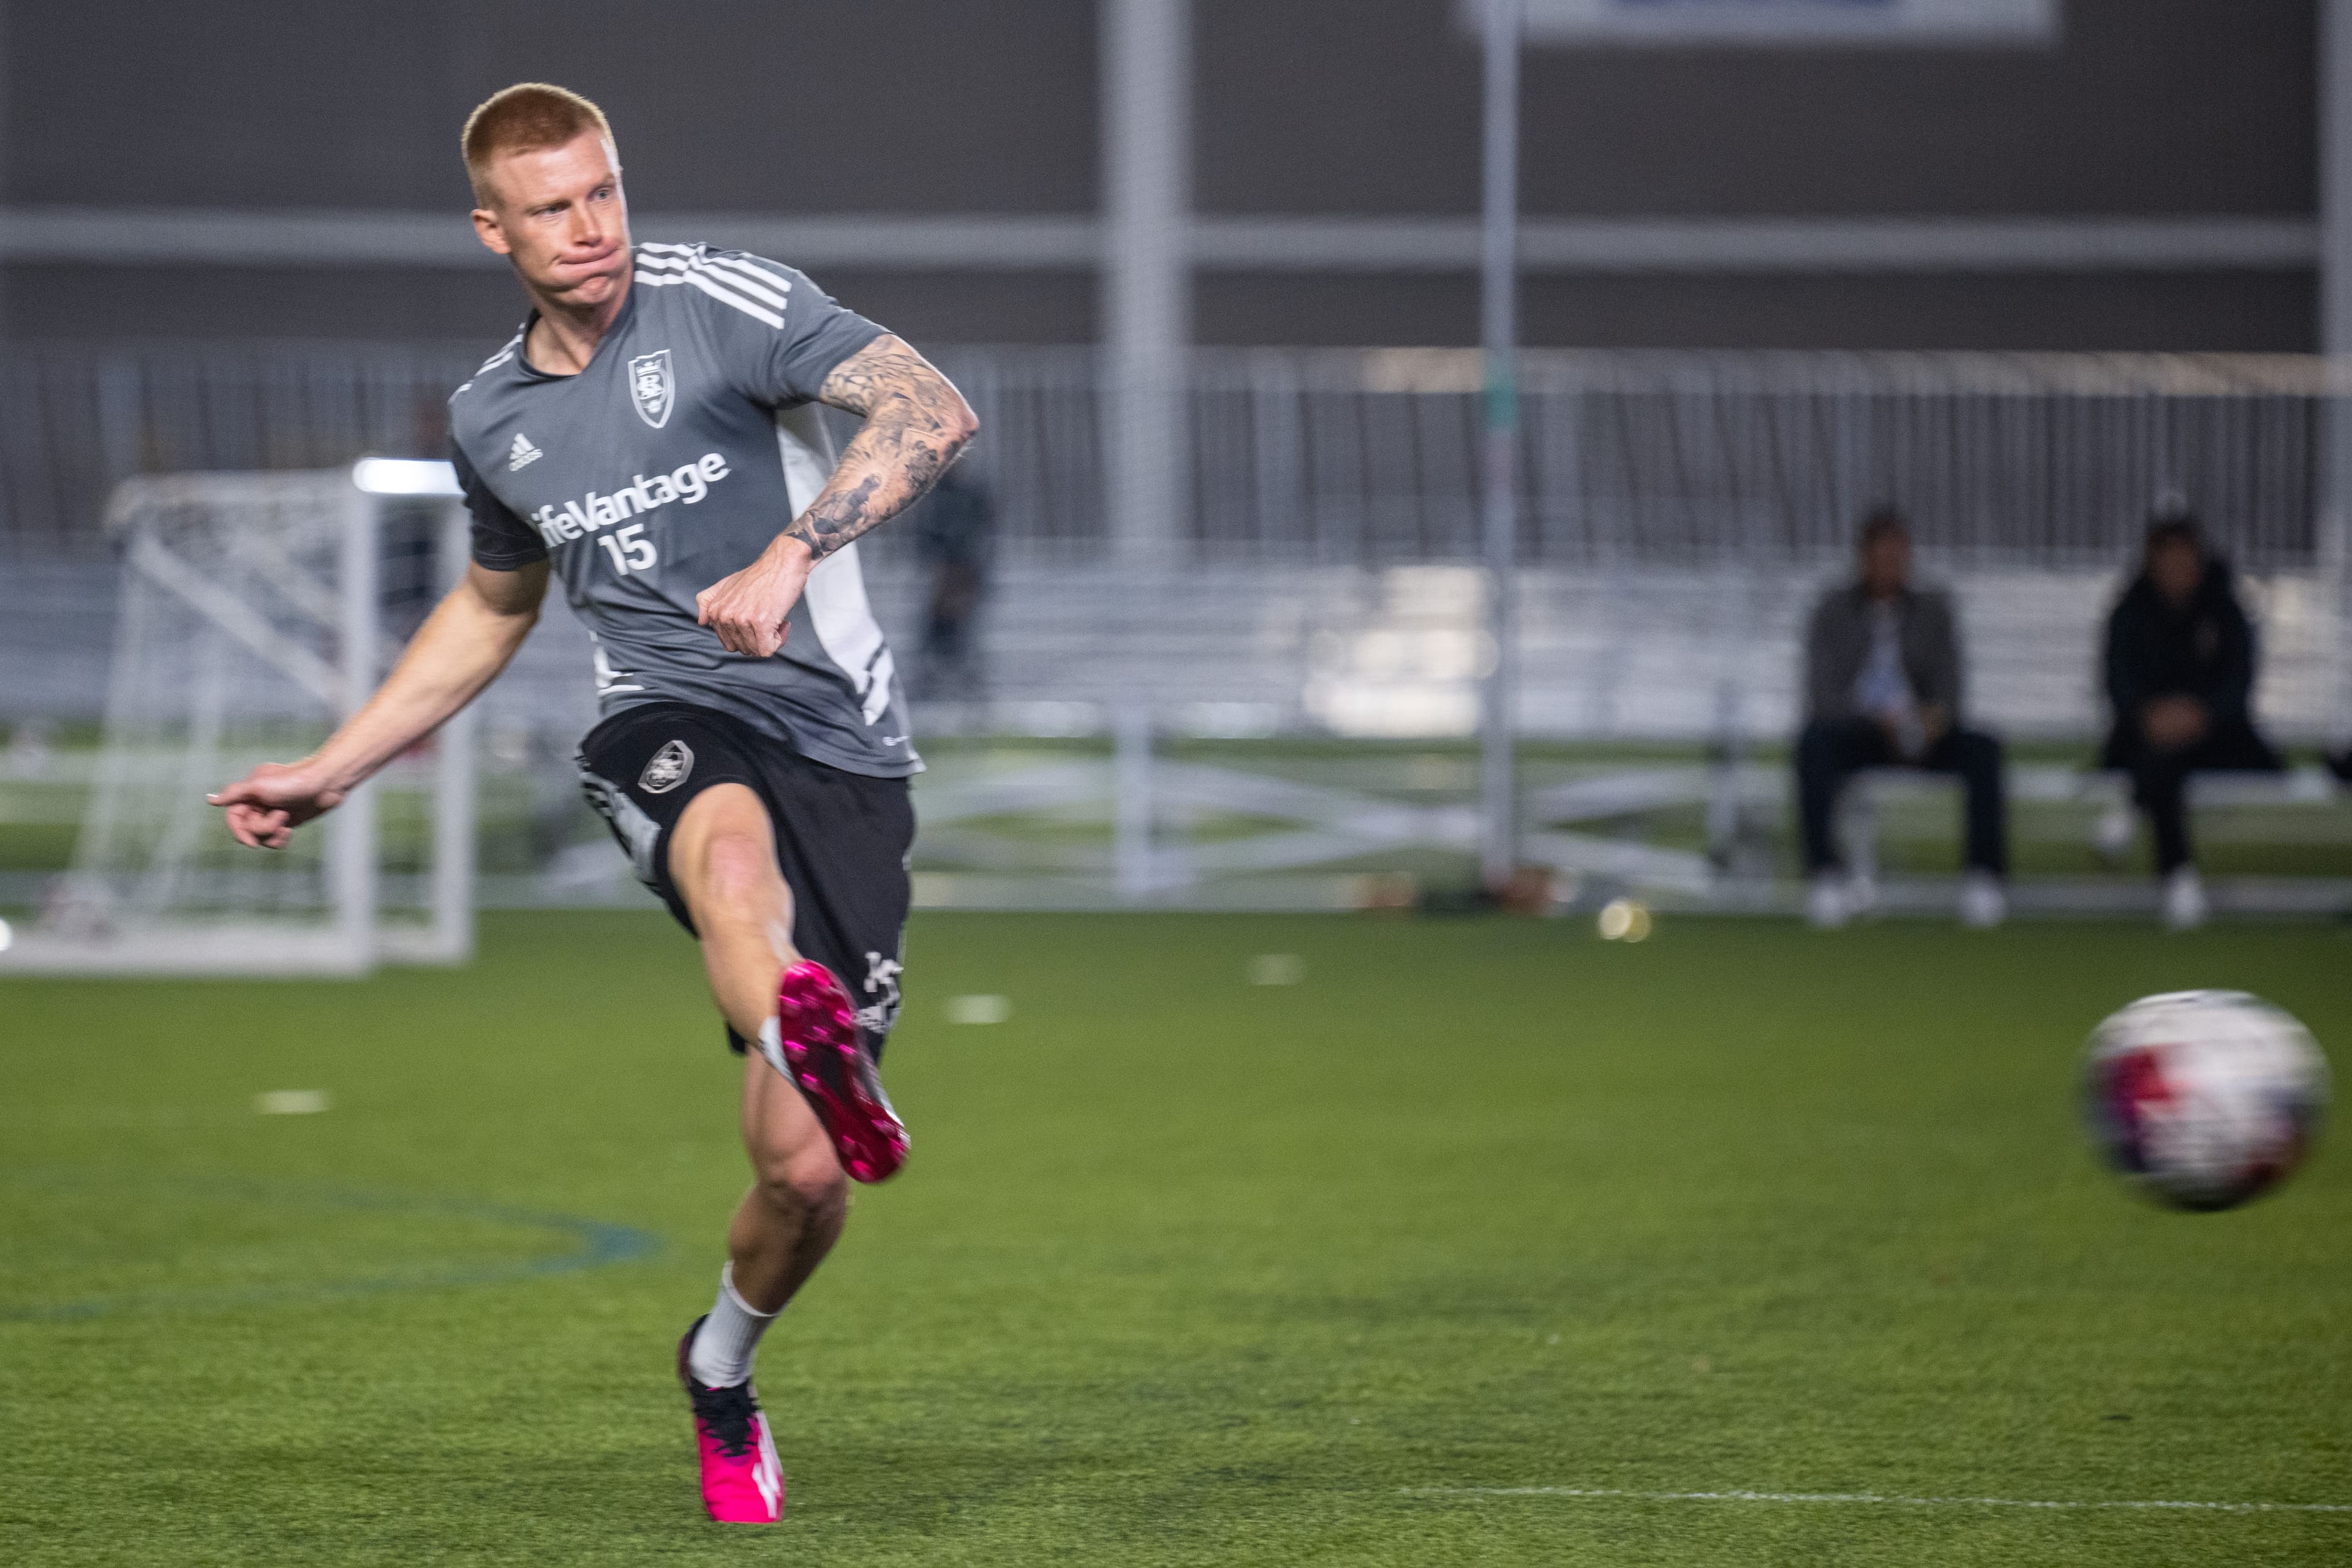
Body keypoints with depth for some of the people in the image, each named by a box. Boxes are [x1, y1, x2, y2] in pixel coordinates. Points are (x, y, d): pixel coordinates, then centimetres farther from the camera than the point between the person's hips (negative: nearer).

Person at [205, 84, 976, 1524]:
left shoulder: (727, 302, -3)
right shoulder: (493, 418, 15)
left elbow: (934, 415, -15)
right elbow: (494, 607, 34)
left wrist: (792, 553, -29)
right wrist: (335, 770, 31)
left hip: (839, 742, -2)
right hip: (667, 729, 2)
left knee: (804, 1168, -5)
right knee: (734, 849, -40)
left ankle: (722, 1365, 28)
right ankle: (810, 1040, -74)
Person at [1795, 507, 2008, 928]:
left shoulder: (1931, 610, 11)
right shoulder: (1834, 610, 4)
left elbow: (1949, 687, 0)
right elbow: (1823, 693, -8)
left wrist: (1937, 716, -25)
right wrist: (1877, 720, -26)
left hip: (1917, 735, 2)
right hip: (1854, 732, -2)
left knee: (1982, 749, -28)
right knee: (1814, 744, -38)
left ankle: (1986, 874, -34)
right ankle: (1824, 874, -45)